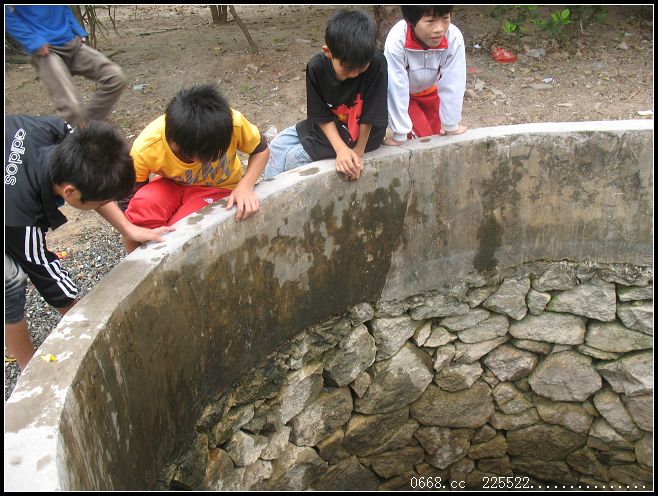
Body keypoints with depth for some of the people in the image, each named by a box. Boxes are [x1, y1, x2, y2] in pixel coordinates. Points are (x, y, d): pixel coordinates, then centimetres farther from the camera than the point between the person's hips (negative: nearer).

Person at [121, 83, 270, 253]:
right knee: (141, 206, -33)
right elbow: (127, 203, -19)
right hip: (172, 185, 1)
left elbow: (261, 150, -10)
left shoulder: (232, 123, -32)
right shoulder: (145, 149, -31)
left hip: (218, 188, 0)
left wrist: (245, 186, -28)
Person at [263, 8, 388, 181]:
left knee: (294, 157, -14)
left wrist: (358, 152, -15)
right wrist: (341, 149, -26)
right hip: (329, 127, 5)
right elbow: (322, 116, -13)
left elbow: (369, 116, -22)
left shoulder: (376, 63, -31)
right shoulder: (316, 67, -20)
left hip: (360, 134, -5)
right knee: (278, 145, 1)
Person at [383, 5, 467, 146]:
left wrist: (451, 126, -13)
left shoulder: (454, 38, -33)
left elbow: (452, 85, -24)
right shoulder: (397, 41, -39)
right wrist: (400, 136, -24)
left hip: (429, 91, 3)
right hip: (403, 94, -3)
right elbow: (396, 88, -32)